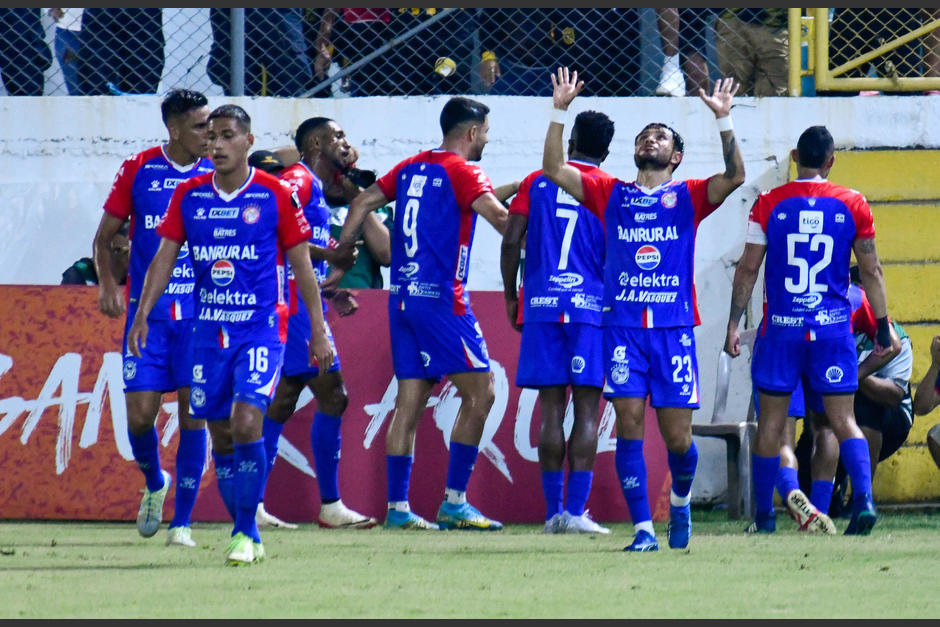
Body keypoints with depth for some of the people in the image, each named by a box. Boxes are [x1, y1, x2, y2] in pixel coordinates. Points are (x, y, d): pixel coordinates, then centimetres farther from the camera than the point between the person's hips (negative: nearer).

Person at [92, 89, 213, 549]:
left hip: (202, 315, 0)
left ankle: (182, 522, 4)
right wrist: (107, 284, -9)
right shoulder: (138, 170, 0)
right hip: (146, 312, 0)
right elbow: (104, 237, 7)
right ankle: (155, 484, 27)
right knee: (139, 415, -4)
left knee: (193, 415, -4)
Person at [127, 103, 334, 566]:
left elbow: (301, 266, 2)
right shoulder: (189, 195, 6)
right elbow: (164, 258, 7)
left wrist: (318, 331, 1)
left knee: (246, 423, -19)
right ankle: (246, 533, 18)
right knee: (221, 436, 6)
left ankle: (245, 534, -11)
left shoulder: (275, 195, -3)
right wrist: (142, 315, -4)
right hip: (208, 332, 4)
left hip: (261, 330, -4)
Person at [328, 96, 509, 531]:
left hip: (403, 295, 8)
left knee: (410, 400, 7)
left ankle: (397, 507, 4)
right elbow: (499, 217, -21)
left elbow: (361, 204, 18)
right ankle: (454, 502, -7)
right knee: (479, 392, -3)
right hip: (441, 299, -8)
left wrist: (339, 263, 21)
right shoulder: (462, 173, -7)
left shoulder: (411, 168, 15)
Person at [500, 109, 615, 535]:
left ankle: (553, 511, 4)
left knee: (551, 408, 4)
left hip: (542, 307, 2)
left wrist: (511, 297, 14)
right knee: (587, 409, -2)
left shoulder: (536, 183, 8)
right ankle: (576, 511, -9)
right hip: (592, 307, -2)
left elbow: (511, 242, 4)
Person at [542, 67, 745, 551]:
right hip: (623, 326, 1)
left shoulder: (688, 197, 9)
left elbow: (734, 176, -6)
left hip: (674, 327, -1)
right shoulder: (611, 194, 13)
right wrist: (560, 112, -1)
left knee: (677, 434, 0)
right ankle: (642, 527, -6)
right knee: (629, 422, -9)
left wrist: (723, 120, -14)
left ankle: (680, 500, 30)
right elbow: (554, 169, 7)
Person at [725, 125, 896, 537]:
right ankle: (863, 498, -18)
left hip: (780, 329, 0)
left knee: (771, 422, 8)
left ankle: (763, 516, 11)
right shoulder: (852, 205, 0)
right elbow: (871, 272, 2)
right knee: (843, 420, 2)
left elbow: (748, 269, 0)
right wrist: (882, 326, 11)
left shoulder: (769, 204, -2)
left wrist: (733, 325, 6)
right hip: (834, 329, 0)